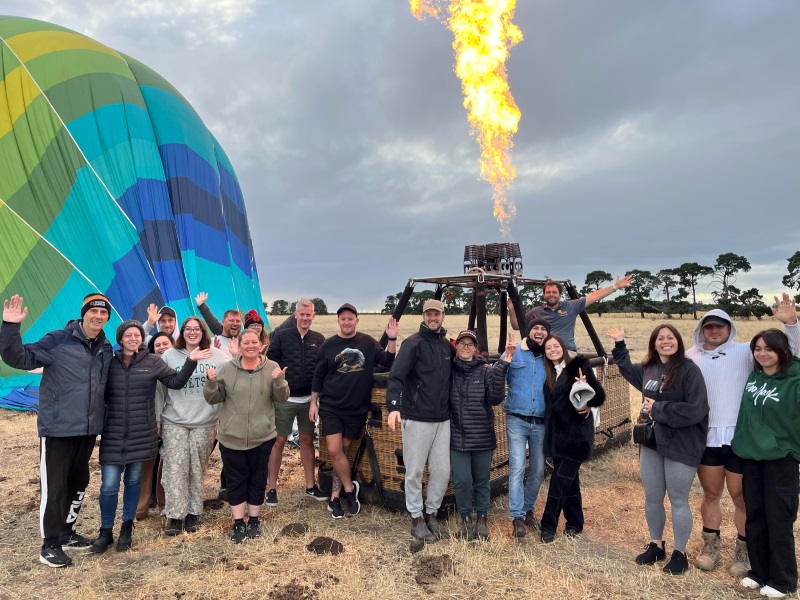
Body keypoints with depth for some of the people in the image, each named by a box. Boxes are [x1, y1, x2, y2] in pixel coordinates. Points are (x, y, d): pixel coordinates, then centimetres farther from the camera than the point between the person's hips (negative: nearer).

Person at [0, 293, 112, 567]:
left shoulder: (106, 349, 6)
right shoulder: (58, 340, -12)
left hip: (88, 429, 6)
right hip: (57, 428, -6)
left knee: (78, 482, 18)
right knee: (54, 487, 3)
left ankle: (66, 532, 36)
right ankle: (50, 545, 19)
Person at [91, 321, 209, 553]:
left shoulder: (152, 362, 1)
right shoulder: (109, 362, 1)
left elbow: (175, 381, -4)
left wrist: (190, 362, -15)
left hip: (141, 434, 0)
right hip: (113, 434, 0)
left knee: (133, 480, 12)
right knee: (109, 485, -1)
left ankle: (127, 528, 30)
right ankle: (106, 531, 21)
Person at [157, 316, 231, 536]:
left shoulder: (217, 356, 0)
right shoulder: (169, 355, 1)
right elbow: (159, 389, 4)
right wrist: (157, 419, 3)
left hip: (205, 422, 0)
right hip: (174, 422, 0)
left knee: (197, 469, 8)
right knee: (175, 468, -2)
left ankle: (193, 513, 21)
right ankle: (175, 515, 9)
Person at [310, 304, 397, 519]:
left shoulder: (368, 342, -1)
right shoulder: (328, 344, 0)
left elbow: (388, 362, -4)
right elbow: (318, 375, 6)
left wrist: (392, 340, -16)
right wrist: (313, 402, 4)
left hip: (357, 409, 0)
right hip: (331, 408, 0)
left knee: (344, 451, 9)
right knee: (334, 452, -8)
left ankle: (335, 498, 21)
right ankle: (350, 488, 14)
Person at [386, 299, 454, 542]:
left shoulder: (447, 345, 12)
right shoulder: (414, 343, -9)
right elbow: (396, 377, -18)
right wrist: (393, 407, -31)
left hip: (442, 419, 6)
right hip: (417, 419, -6)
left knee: (442, 470, 10)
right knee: (415, 471, 4)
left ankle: (431, 514, 29)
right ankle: (416, 519, 21)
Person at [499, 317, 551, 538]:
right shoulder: (514, 352, 1)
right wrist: (505, 360, -20)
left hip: (541, 422, 3)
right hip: (517, 419, -3)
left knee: (538, 471, 9)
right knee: (517, 468, -9)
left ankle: (528, 510, 28)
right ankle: (517, 517, -1)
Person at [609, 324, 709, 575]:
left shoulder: (689, 370, -14)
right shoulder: (648, 369, 6)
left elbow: (695, 410, -23)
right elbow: (628, 369, 30)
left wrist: (658, 408, -17)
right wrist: (620, 344, 25)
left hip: (680, 446, -6)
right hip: (651, 443, 6)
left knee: (678, 500, 8)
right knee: (652, 498, 15)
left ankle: (680, 553, 25)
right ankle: (656, 545, 34)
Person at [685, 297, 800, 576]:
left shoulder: (745, 352, -2)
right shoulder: (690, 357, 3)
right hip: (706, 438, 2)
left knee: (742, 497, 10)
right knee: (710, 494, 17)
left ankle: (744, 550, 29)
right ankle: (711, 545, 33)